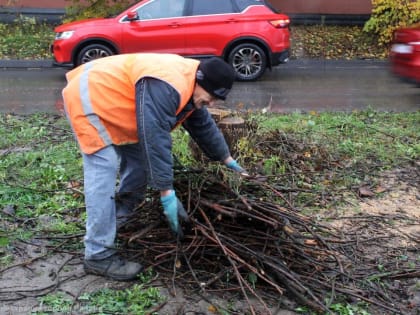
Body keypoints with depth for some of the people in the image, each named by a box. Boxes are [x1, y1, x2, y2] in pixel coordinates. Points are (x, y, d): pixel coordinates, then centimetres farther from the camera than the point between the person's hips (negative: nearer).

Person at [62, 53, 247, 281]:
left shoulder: (188, 85, 1)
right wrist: (167, 194, -32)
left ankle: (122, 219, 29)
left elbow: (204, 126, 15)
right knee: (103, 174, -16)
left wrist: (228, 160, 21)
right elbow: (155, 141, -36)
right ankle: (98, 256, -12)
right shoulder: (165, 87, -33)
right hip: (87, 99, -10)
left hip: (107, 99, 10)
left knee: (138, 156, 13)